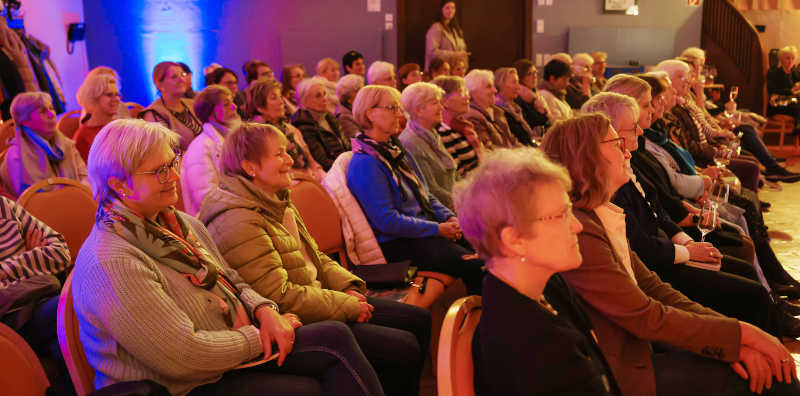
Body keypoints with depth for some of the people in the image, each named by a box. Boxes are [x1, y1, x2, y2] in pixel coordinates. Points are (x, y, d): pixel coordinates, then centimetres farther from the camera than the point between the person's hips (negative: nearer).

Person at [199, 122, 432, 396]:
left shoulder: (277, 202, 11)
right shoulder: (239, 223, -21)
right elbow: (280, 297, -24)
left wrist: (348, 287, -1)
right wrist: (348, 306, -16)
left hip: (317, 297, 10)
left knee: (419, 321, 8)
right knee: (403, 349, -18)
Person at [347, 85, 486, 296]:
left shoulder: (394, 148, 14)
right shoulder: (364, 163, -16)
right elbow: (387, 221, -20)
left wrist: (449, 217, 2)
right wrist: (437, 229, -16)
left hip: (424, 229, 9)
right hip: (396, 244, -9)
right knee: (474, 267, -22)